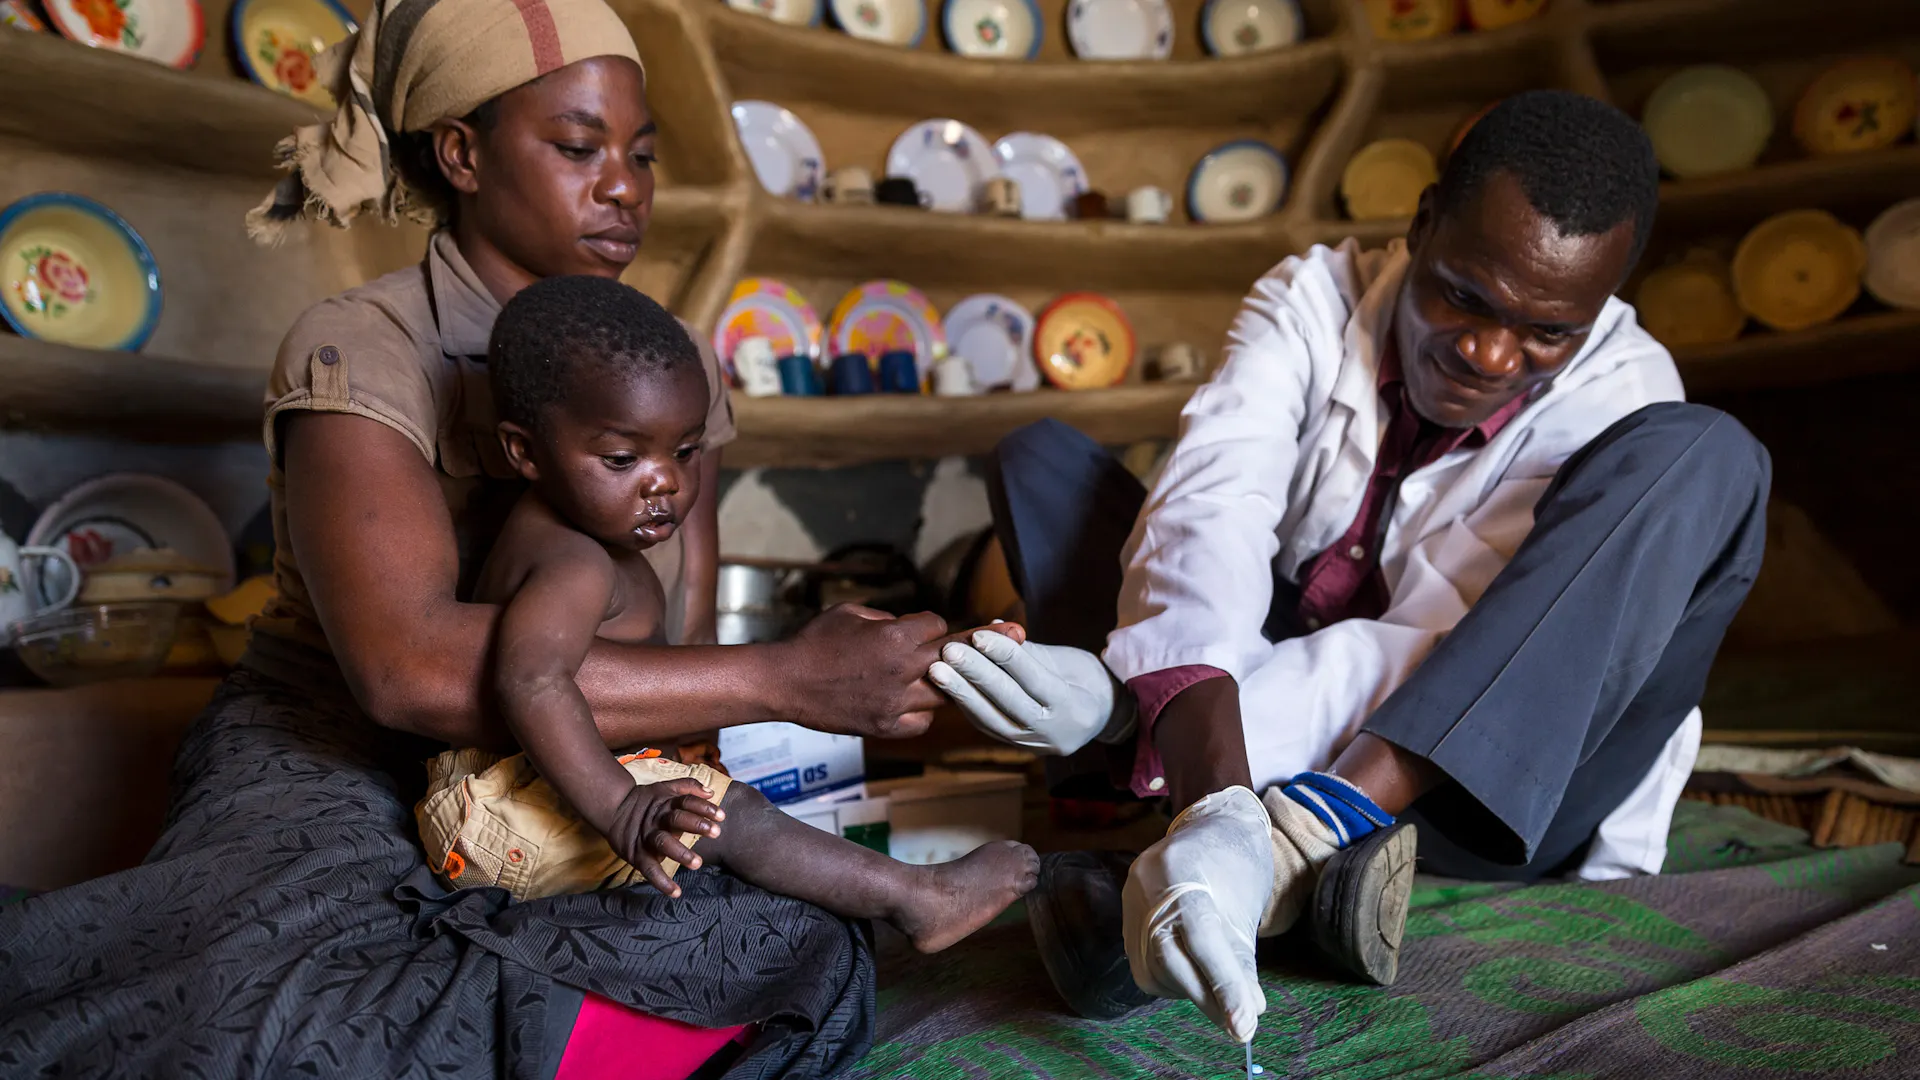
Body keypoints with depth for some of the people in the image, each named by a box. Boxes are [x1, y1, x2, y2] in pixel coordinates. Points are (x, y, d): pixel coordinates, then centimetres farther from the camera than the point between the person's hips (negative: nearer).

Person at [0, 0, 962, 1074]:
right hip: (339, 784, -5)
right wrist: (786, 677, -30)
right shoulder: (360, 349, -12)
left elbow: (681, 652, 2)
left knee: (805, 948, -22)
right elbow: (410, 663, -30)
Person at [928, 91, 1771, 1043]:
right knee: (1039, 460, -10)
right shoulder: (1314, 300, -8)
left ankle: (1298, 836, -36)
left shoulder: (1621, 399, -12)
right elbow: (1208, 510, -27)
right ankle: (1311, 853, -30)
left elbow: (1438, 644, -24)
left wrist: (1124, 702, -38)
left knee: (1704, 455, -23)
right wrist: (1210, 780, -47)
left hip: (1498, 781, -1)